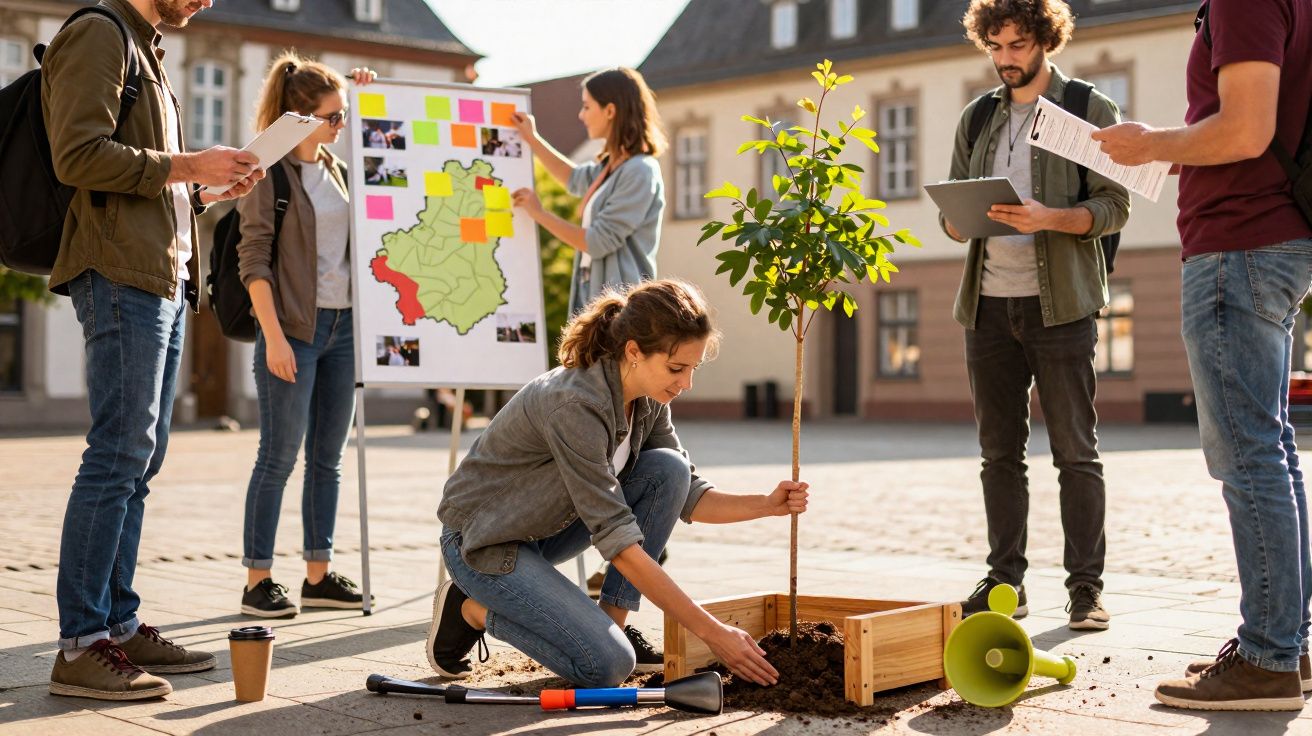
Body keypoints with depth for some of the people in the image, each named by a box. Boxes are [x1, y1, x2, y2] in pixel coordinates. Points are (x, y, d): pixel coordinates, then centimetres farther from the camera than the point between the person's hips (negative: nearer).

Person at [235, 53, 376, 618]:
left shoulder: (336, 169, 12)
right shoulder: (269, 172, -7)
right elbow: (253, 259, -11)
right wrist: (273, 336, -18)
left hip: (343, 324, 7)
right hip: (293, 327, -7)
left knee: (328, 456, 9)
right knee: (279, 455, -4)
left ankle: (319, 574, 16)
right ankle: (258, 580, 4)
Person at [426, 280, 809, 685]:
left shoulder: (647, 400, -8)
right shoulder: (575, 404, -33)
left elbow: (687, 494, 3)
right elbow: (617, 539, -33)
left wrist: (766, 504, -17)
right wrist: (710, 631, -32)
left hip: (550, 525, 8)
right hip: (485, 540, -8)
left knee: (668, 469, -12)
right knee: (607, 665, -22)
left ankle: (612, 621, -3)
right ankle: (472, 609, 0)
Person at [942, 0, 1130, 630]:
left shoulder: (1091, 110, 3)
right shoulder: (976, 118, 16)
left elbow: (1114, 207, -5)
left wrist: (1046, 218, -21)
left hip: (1059, 301, -4)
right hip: (989, 301, 4)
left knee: (1075, 451, -2)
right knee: (999, 453, 7)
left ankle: (1086, 587, 3)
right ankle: (1004, 582, 13)